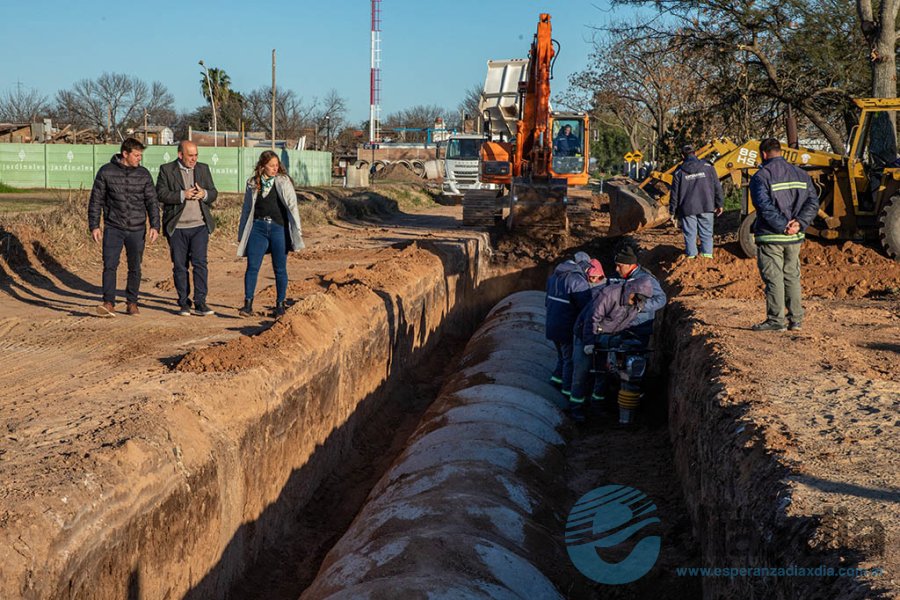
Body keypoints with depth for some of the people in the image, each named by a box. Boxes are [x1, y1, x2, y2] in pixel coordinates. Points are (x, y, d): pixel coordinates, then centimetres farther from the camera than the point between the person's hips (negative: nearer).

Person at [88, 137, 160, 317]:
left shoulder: (143, 174, 4)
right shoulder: (106, 172, -1)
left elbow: (152, 201, 5)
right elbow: (96, 200, 2)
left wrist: (155, 226, -6)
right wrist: (94, 226, -3)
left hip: (137, 230, 2)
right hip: (113, 228, -2)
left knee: (135, 267, 8)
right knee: (110, 265, -11)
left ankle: (132, 303, 20)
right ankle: (108, 303, -10)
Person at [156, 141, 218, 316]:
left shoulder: (203, 169, 12)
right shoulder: (166, 170, 2)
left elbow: (214, 193, 11)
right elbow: (161, 194, -8)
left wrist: (204, 194, -11)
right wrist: (183, 195, -18)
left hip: (199, 225, 2)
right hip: (177, 227, -1)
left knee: (200, 262, -8)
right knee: (179, 266, 4)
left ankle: (200, 303, -5)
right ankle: (184, 304, 13)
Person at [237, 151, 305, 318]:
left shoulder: (283, 182, 2)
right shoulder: (252, 184, 9)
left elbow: (292, 206, -2)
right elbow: (246, 210, 15)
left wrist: (297, 230, -9)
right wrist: (241, 234, 16)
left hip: (278, 228, -2)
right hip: (258, 227, 2)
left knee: (280, 269, 5)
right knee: (252, 266, -6)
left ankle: (280, 305, 16)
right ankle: (248, 304, -3)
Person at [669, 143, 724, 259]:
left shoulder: (679, 172, 0)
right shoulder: (708, 168, 2)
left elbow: (674, 194, 3)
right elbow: (717, 187, 4)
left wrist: (673, 211, 11)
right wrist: (720, 204, 12)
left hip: (687, 209, -1)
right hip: (706, 207, 1)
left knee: (690, 235, 4)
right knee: (706, 234, 7)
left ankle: (691, 257, 3)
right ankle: (707, 255, 3)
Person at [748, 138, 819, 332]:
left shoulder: (761, 176, -9)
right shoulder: (801, 174, 11)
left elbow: (765, 207, -20)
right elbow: (813, 202, 2)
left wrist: (782, 226, -18)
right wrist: (799, 223, -9)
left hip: (770, 237, -6)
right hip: (795, 238, 6)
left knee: (773, 279, -1)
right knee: (792, 277, 15)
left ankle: (776, 320, -1)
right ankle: (796, 320, 16)